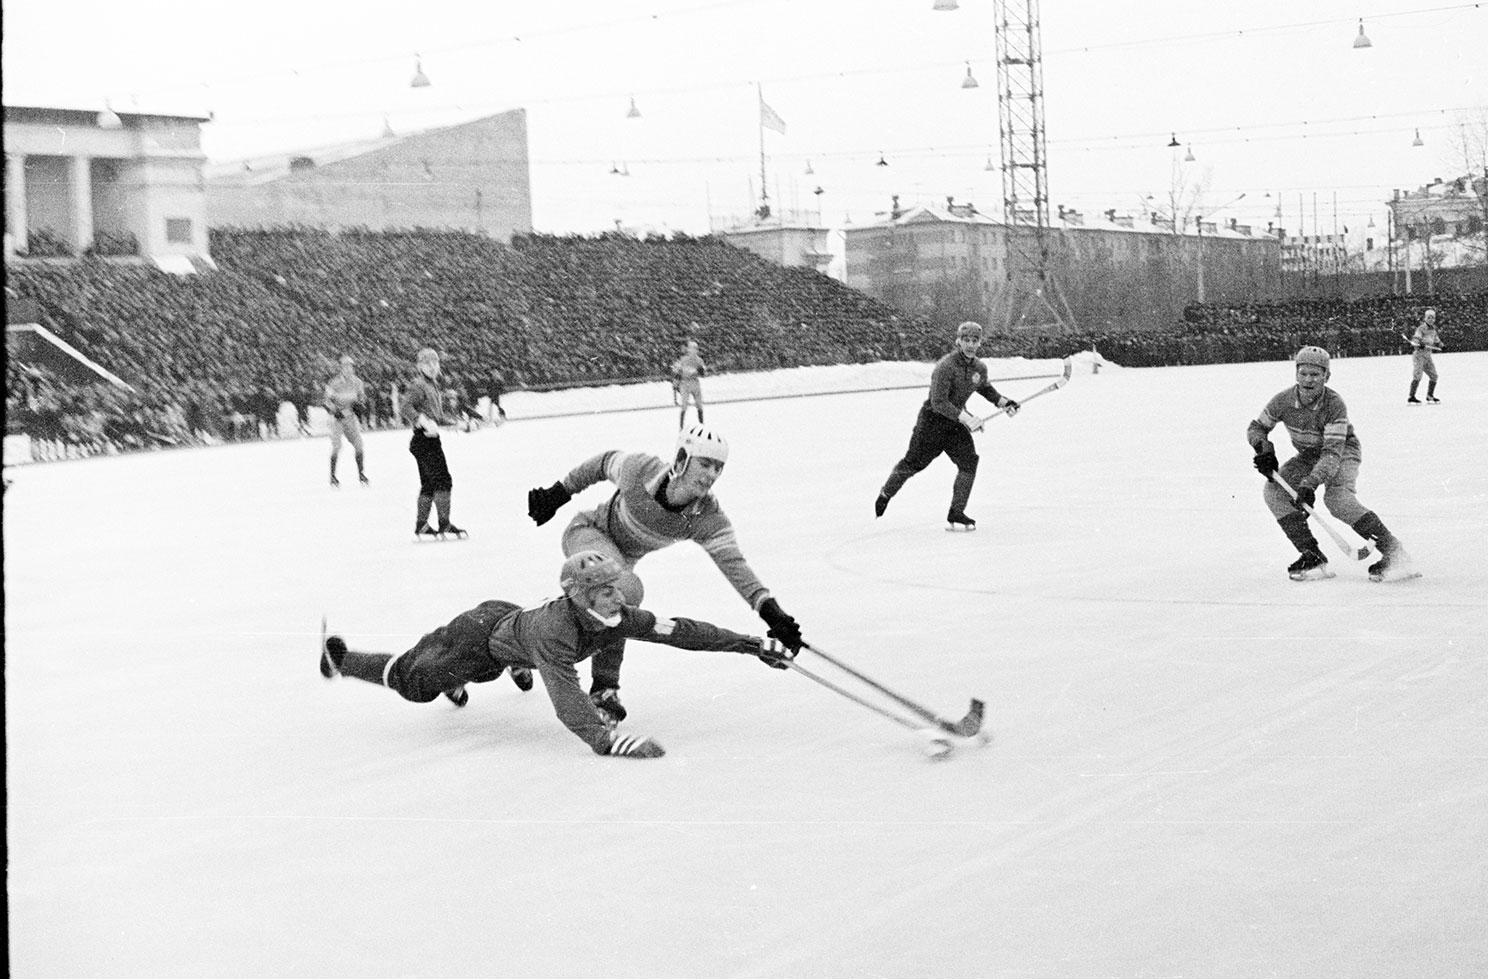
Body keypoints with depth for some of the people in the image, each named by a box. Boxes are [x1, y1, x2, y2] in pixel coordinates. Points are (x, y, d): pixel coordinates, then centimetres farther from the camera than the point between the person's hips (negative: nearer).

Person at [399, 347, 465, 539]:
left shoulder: (432, 385, 18)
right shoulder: (418, 385, -11)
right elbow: (405, 407, -25)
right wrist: (423, 421, -35)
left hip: (431, 439, 10)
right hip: (425, 439, -10)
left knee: (428, 483, 14)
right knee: (443, 480, -12)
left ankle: (421, 525, 18)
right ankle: (444, 525, -14)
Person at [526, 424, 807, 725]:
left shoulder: (708, 519, -26)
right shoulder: (641, 470, -32)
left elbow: (734, 564, -33)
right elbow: (605, 463, -11)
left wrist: (771, 610, -48)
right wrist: (558, 494, -1)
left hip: (622, 557, 5)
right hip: (587, 531, -5)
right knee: (627, 590, -30)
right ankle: (603, 688, -16)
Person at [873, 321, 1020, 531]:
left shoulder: (979, 368, -1)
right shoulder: (946, 367, -25)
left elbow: (985, 388, 23)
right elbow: (939, 402, -29)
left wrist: (1004, 402, 9)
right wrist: (965, 418, -35)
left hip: (957, 421, 6)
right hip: (932, 420, -6)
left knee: (969, 462, -10)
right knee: (914, 462, 3)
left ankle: (956, 514, -3)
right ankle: (884, 496, 28)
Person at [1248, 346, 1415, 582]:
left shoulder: (1334, 405, -31)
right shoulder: (1284, 401, -18)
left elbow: (1333, 453, -37)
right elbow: (1256, 428, -1)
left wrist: (1310, 483, -49)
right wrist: (1264, 448, -23)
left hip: (1343, 452, -6)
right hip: (1309, 455, 6)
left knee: (1337, 498, -32)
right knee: (1275, 490, -16)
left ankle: (1393, 551, -26)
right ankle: (1312, 557, -14)